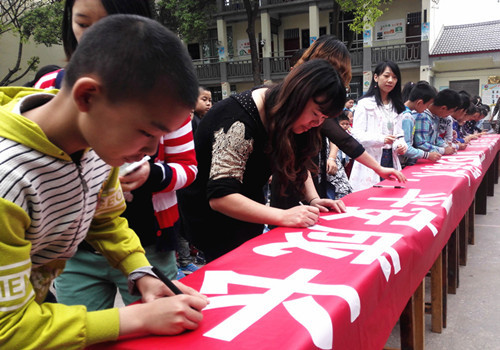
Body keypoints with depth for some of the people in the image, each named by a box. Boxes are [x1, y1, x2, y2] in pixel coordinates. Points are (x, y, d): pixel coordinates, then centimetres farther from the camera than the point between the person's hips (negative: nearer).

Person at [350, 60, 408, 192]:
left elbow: (399, 134, 20)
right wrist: (381, 139, -27)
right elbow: (357, 134, -12)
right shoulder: (365, 103, -3)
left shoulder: (396, 106, 19)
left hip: (391, 160, 6)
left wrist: (401, 145, -3)